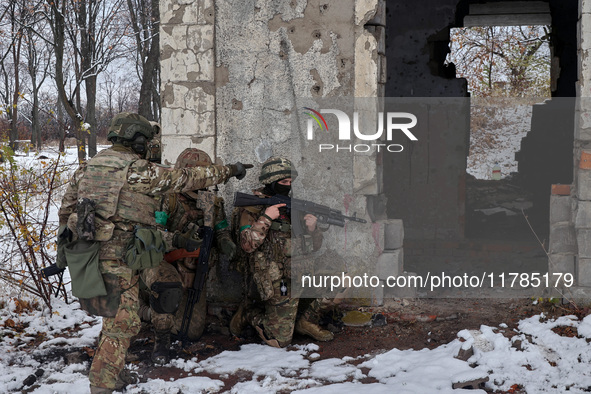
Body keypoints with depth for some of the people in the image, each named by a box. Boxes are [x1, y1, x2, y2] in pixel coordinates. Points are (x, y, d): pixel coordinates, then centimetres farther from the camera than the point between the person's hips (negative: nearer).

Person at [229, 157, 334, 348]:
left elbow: (312, 246, 7)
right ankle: (249, 312, 19)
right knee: (280, 340, -8)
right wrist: (266, 218, -24)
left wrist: (311, 229, -14)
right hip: (278, 285, -6)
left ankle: (306, 320, 5)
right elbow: (247, 245, -20)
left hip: (298, 276, 6)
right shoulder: (253, 207, -7)